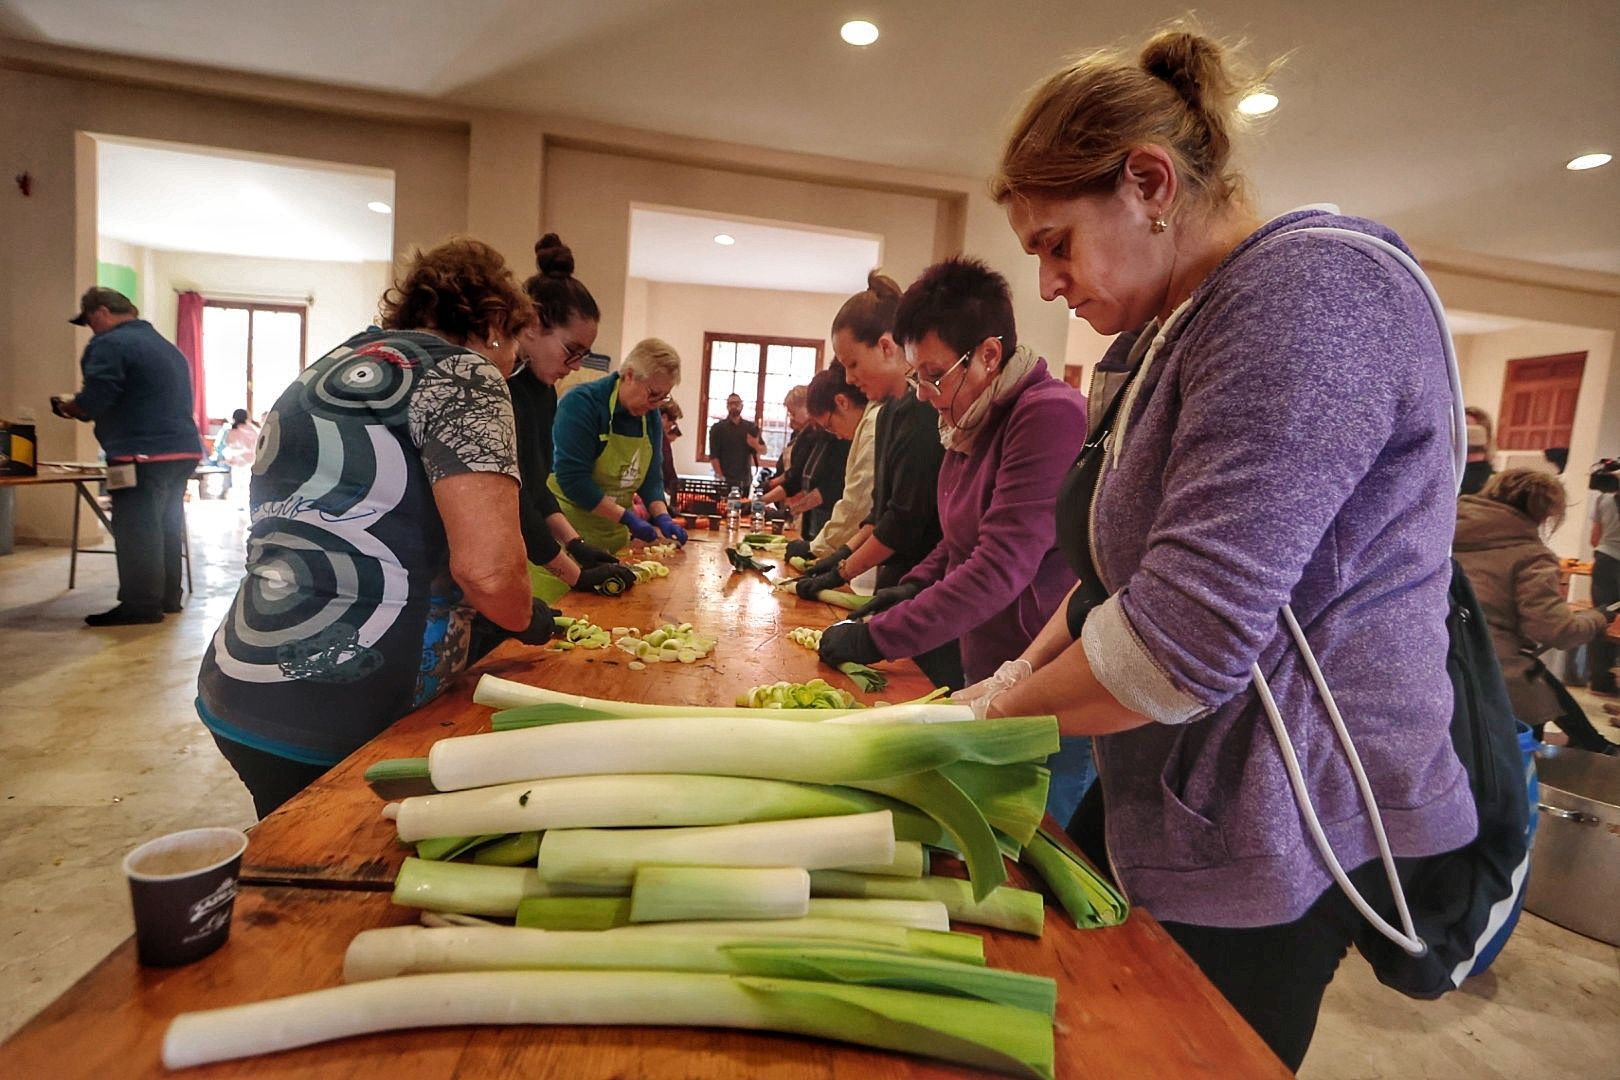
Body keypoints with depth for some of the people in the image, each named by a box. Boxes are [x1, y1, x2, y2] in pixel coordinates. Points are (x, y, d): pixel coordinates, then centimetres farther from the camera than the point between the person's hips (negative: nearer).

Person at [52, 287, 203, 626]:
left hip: (144, 454, -9)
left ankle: (141, 604, -2)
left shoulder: (110, 344, -7)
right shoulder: (167, 347, 21)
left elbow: (94, 401, -16)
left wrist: (67, 407, 5)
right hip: (183, 449, 9)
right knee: (166, 526, 14)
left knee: (137, 530, -4)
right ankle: (167, 596, 20)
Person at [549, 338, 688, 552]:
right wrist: (627, 517, -22)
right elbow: (573, 479, -23)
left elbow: (651, 478, 7)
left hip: (616, 535, 6)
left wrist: (662, 517, -11)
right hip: (570, 531, -6)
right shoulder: (582, 403, -17)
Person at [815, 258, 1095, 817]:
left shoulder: (1051, 415, -21)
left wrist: (878, 637, -22)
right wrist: (917, 584, 5)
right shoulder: (972, 419, 9)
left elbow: (1002, 567, -26)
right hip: (986, 675, 9)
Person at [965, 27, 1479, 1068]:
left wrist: (1006, 710, -12)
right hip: (1170, 796, 9)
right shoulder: (1189, 329, 11)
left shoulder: (1309, 290, -21)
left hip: (1269, 837, -9)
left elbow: (1183, 640, -28)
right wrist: (1019, 676, 3)